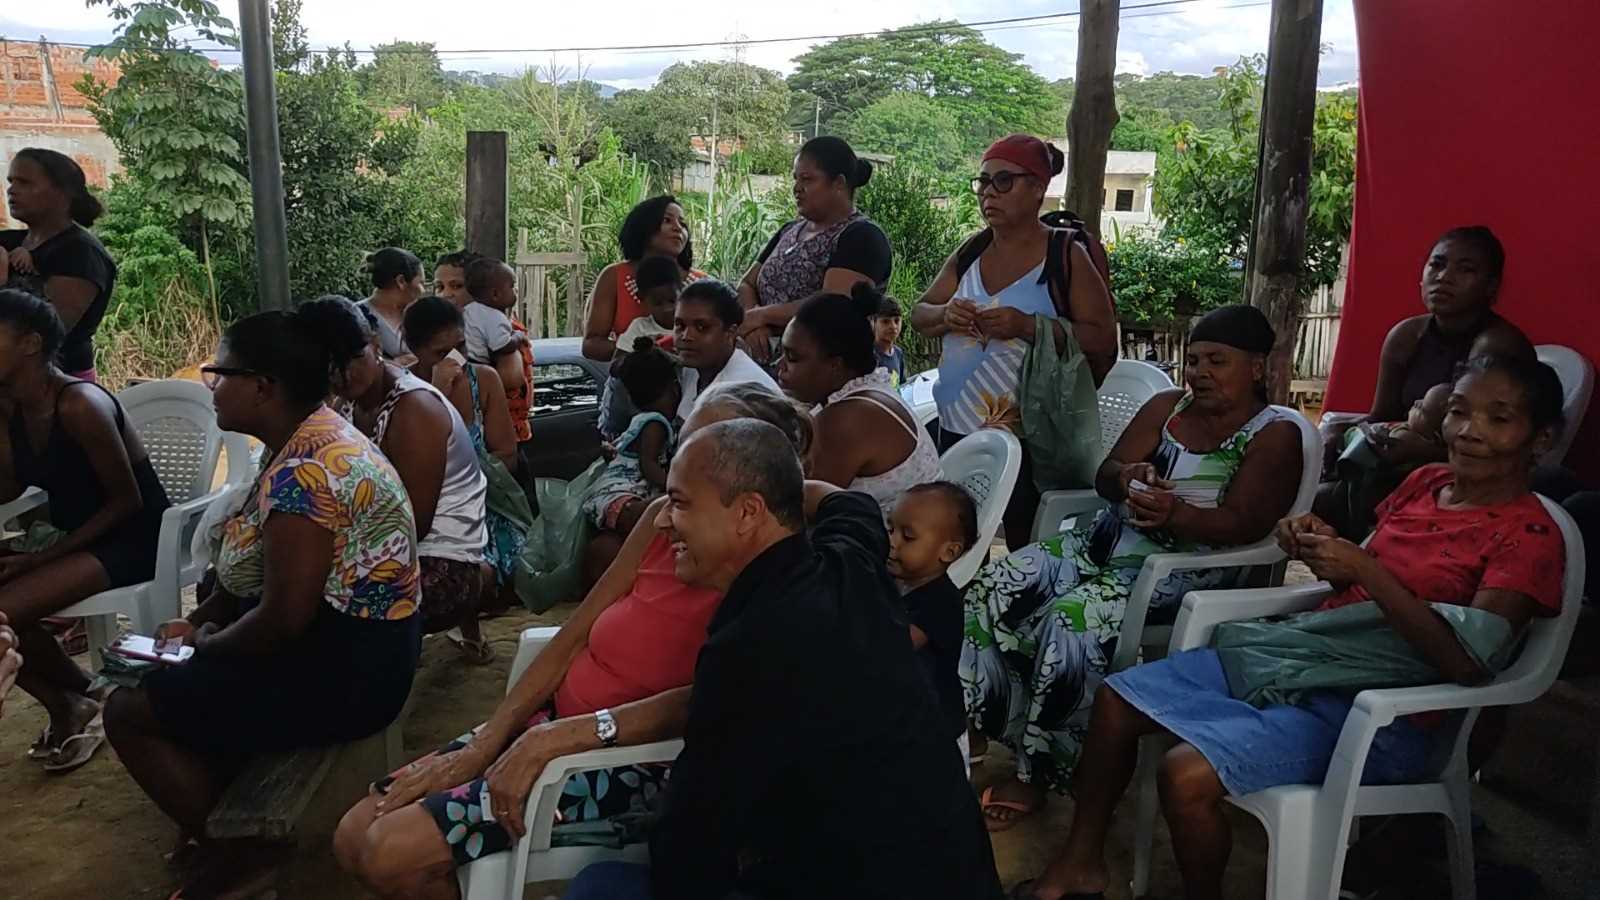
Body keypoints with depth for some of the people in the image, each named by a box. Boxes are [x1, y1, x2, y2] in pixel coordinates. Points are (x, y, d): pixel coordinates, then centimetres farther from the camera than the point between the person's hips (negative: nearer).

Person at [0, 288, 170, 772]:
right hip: (79, 538, 8)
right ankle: (65, 703, 8)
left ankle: (75, 704, 5)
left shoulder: (79, 405, -21)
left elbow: (127, 501, -18)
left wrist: (43, 557, -18)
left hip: (133, 538, -8)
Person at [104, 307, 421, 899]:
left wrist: (207, 644, -8)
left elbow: (282, 619, -26)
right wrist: (197, 622, 7)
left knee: (129, 711, -1)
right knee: (158, 674, 22)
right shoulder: (309, 439, 6)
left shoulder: (303, 471, -26)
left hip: (344, 671, -10)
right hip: (351, 642, 10)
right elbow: (255, 568, 17)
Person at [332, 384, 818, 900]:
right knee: (354, 839, 4)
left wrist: (561, 736, -31)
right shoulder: (663, 517, 1)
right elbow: (574, 637, 2)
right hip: (555, 720, 7)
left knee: (394, 855, -13)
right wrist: (480, 747, -3)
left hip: (630, 758, -6)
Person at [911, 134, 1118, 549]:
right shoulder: (971, 251, 9)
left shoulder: (1067, 256, -6)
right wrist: (946, 316, -11)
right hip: (955, 429, 5)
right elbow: (919, 316, 12)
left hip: (1028, 437, -5)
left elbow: (1103, 342, -11)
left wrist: (1028, 326, -23)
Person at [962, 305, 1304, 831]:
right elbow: (1105, 476, 4)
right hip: (1104, 544, 6)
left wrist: (1176, 514, -35)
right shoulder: (1167, 406, 14)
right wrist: (1130, 478, -21)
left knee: (1073, 620, -31)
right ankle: (992, 729, -2)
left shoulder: (1274, 434, -2)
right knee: (992, 590, -14)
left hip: (1181, 569, -6)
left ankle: (1040, 773, -15)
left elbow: (1243, 523, -15)